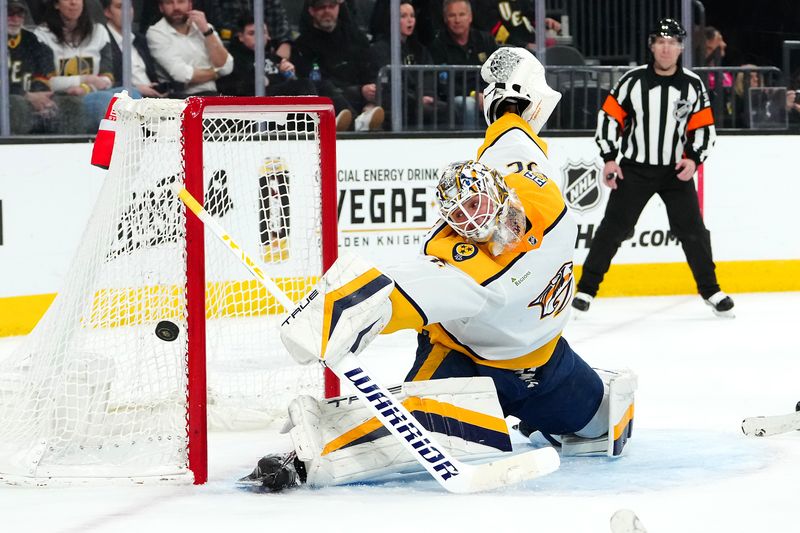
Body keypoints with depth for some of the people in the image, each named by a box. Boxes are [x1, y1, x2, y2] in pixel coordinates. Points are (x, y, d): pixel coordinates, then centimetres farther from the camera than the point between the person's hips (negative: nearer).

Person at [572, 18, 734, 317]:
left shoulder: (693, 85, -2)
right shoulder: (632, 80, -7)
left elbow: (704, 128, 2)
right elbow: (609, 118, -3)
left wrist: (693, 159, -12)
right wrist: (609, 159, -8)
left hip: (676, 170, 1)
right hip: (634, 169, -1)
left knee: (692, 230, 1)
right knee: (614, 228, -4)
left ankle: (710, 291, 15)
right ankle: (585, 290, 1)